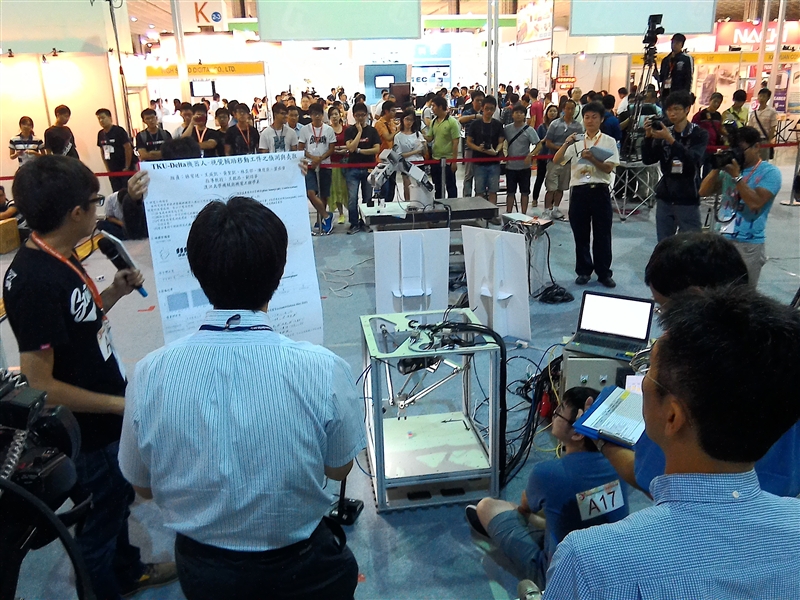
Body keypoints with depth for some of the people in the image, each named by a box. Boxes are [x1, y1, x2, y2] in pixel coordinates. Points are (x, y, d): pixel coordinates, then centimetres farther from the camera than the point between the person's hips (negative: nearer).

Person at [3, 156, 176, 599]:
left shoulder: (60, 258, -1)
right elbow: (39, 385, -28)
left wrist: (115, 292, -3)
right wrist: (120, 405, -21)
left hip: (108, 416, 9)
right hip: (87, 429, -9)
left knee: (118, 501, 29)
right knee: (97, 522, 15)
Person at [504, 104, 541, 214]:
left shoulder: (529, 130, -8)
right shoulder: (507, 129, 0)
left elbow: (539, 145, -10)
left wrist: (530, 155, -24)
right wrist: (503, 154, -1)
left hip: (524, 166, -2)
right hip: (510, 166, 2)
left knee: (525, 192, 7)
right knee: (510, 191, 9)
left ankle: (524, 214, 15)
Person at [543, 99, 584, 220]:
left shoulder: (578, 126, 4)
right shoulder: (555, 124, -2)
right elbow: (547, 143, -4)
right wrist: (560, 148, -17)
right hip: (554, 159, -3)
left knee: (561, 187, 13)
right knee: (551, 187, -5)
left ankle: (555, 209, 24)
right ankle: (547, 211, 0)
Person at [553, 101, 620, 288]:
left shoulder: (609, 141, 3)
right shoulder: (576, 142, 10)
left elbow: (608, 168, -8)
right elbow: (556, 160, -1)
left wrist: (592, 159, -23)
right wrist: (566, 144, -16)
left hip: (600, 190, -2)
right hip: (579, 190, 2)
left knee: (602, 234, 3)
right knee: (580, 233, 7)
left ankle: (604, 272, 12)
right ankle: (584, 271, 19)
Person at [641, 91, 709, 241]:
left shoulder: (699, 134, -1)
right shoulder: (664, 133, 9)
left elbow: (693, 159, -18)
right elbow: (648, 160, 3)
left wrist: (670, 140, -25)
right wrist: (648, 136, -12)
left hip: (687, 200, -4)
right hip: (664, 198, 4)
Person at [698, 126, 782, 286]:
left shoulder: (770, 172, -5)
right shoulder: (730, 168, 9)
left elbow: (755, 202, -19)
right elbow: (704, 192, 7)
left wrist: (736, 177, -16)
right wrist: (716, 168, -5)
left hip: (749, 243, -5)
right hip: (721, 238, 5)